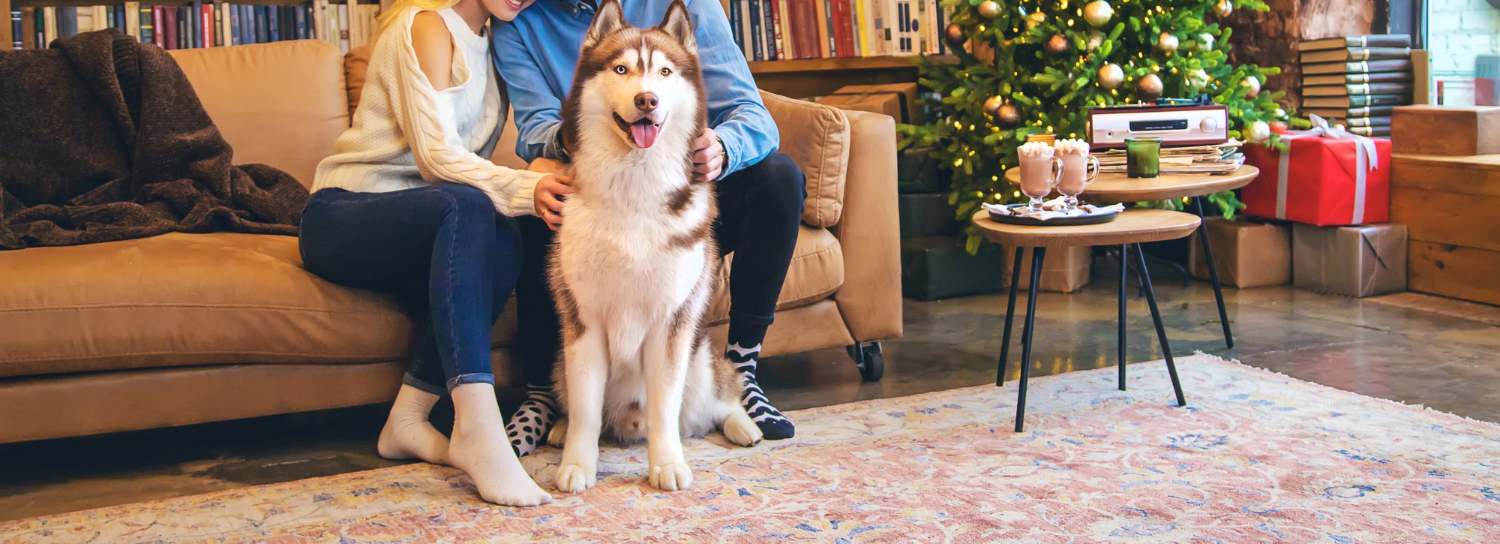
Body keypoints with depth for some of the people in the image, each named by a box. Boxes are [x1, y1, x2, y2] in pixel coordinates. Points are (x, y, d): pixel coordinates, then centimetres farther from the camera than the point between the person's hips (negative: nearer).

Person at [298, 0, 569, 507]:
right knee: (468, 207, -36)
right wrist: (525, 189, -34)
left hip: (423, 226, 7)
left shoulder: (488, 43, 18)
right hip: (340, 217, -6)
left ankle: (407, 419, -27)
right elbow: (436, 155, -19)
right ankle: (477, 425, -47)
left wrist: (540, 183, -8)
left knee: (502, 241, -26)